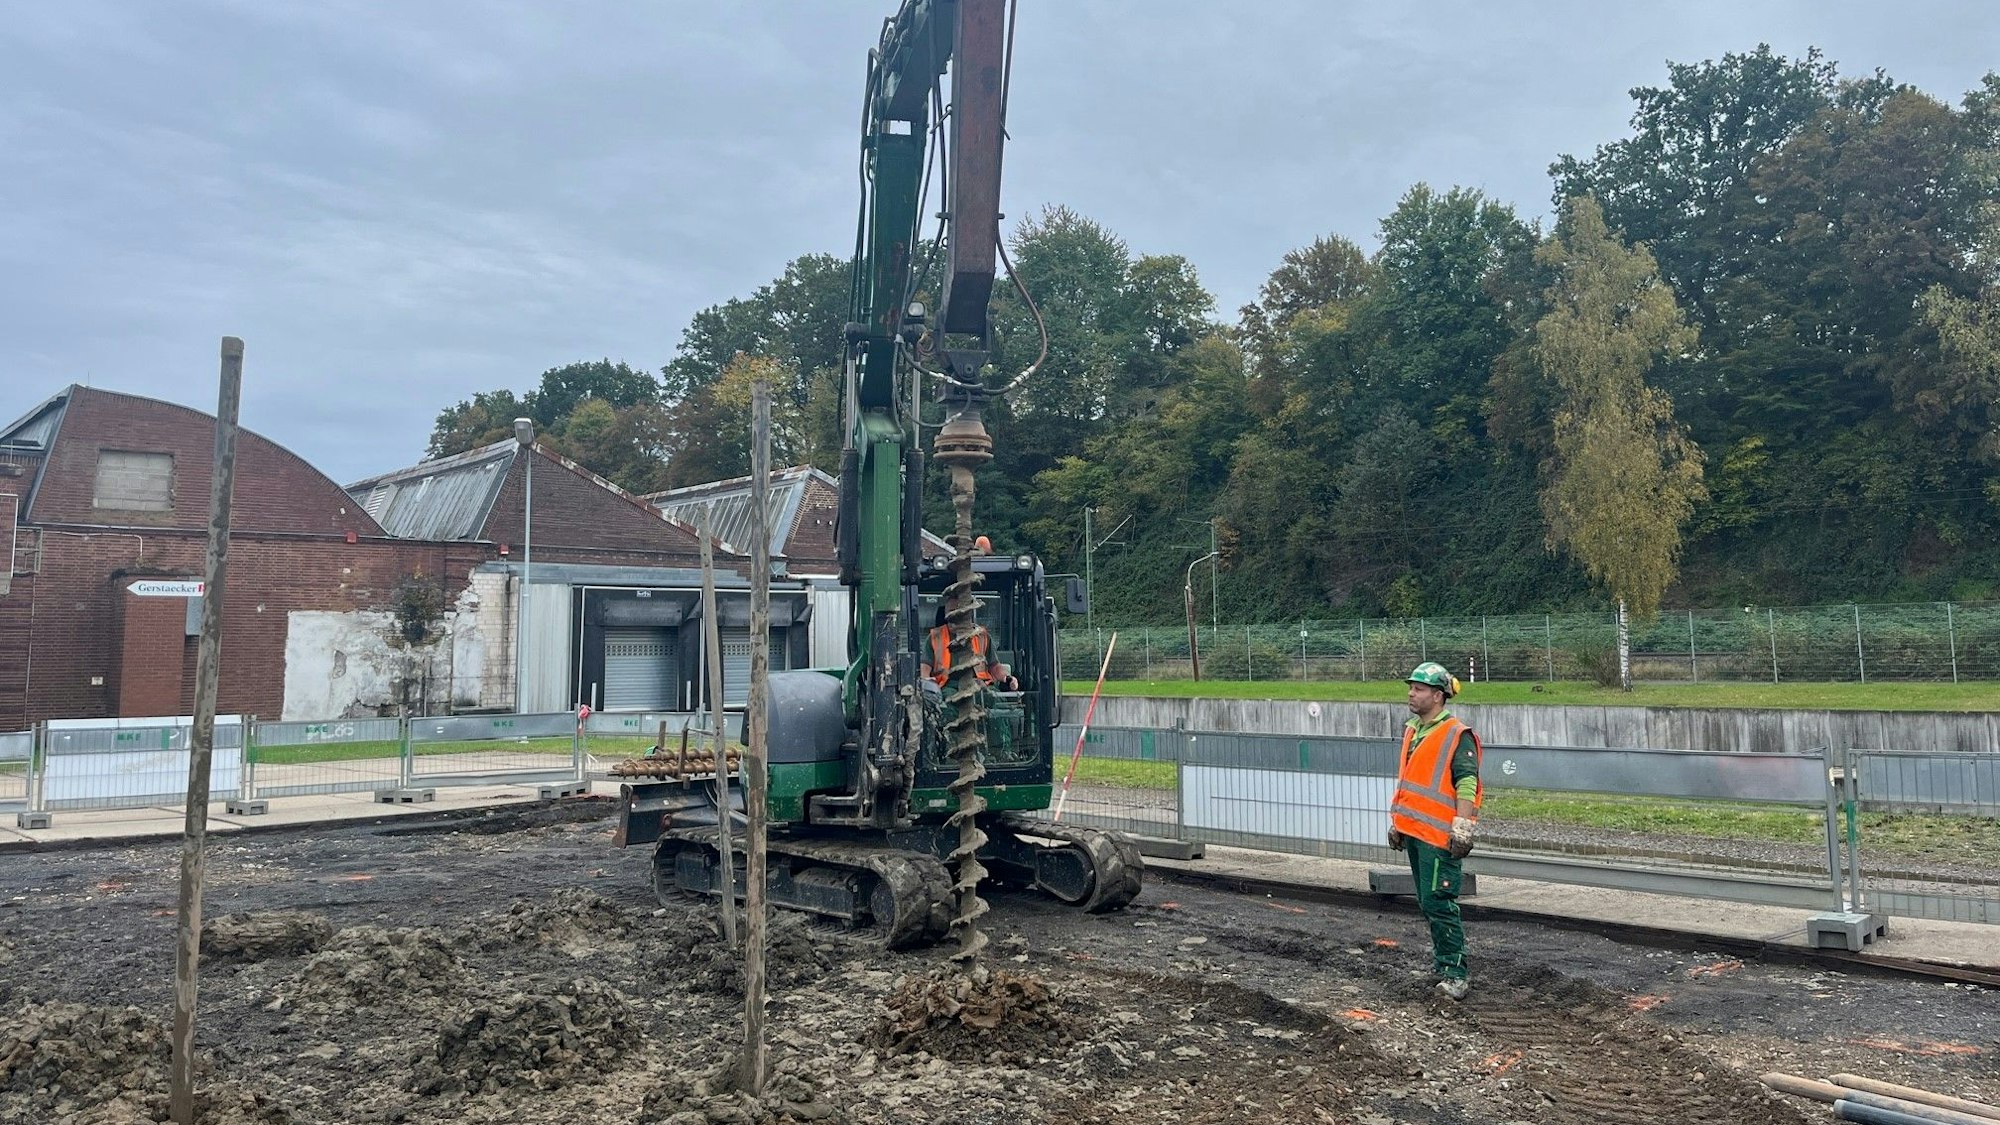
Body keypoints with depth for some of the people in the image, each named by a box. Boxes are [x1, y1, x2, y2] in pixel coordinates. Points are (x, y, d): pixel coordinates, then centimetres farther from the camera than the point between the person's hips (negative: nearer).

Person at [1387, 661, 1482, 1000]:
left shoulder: (1457, 735, -11)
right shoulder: (1411, 731, 15)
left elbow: (1467, 785, -16)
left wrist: (1462, 831, -20)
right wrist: (1396, 822, 21)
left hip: (1439, 835, -9)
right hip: (1413, 832, 9)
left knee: (1438, 903, -10)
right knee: (1427, 902, 16)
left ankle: (1455, 973, -4)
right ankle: (1442, 957, 28)